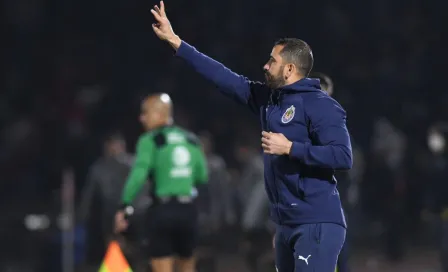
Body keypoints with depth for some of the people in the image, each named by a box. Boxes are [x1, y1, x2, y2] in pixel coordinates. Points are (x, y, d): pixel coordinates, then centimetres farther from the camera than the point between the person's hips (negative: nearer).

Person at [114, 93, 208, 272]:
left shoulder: (151, 141, -5)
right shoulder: (191, 140, 11)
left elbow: (139, 174, -17)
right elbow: (202, 176, 15)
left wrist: (125, 207, -18)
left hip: (162, 210, -5)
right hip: (188, 210, 5)